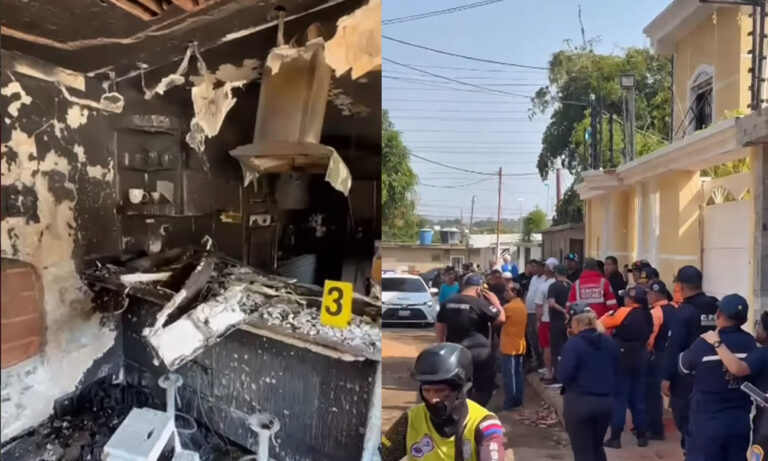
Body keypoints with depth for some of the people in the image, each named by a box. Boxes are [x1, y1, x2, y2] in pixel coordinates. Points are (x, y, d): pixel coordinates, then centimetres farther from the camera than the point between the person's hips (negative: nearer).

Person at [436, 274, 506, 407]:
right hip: (480, 354, -5)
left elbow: (439, 327, 9)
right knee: (484, 388, 10)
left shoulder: (448, 303, 6)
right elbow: (501, 318, -12)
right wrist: (495, 302, 2)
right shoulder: (480, 303, -14)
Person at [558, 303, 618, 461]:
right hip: (606, 401, 6)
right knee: (597, 447, 22)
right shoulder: (609, 343, 4)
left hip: (579, 402, -6)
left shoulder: (573, 344, -15)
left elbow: (563, 375, -18)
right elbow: (615, 371, 15)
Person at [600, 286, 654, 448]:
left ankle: (615, 437, 3)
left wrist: (609, 315, 10)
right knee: (638, 398, 13)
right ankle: (641, 436, 18)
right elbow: (648, 336, 11)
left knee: (619, 399, 1)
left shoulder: (624, 313, -14)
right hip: (641, 360, 5)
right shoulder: (648, 316, 4)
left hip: (622, 360, -5)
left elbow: (601, 324, -9)